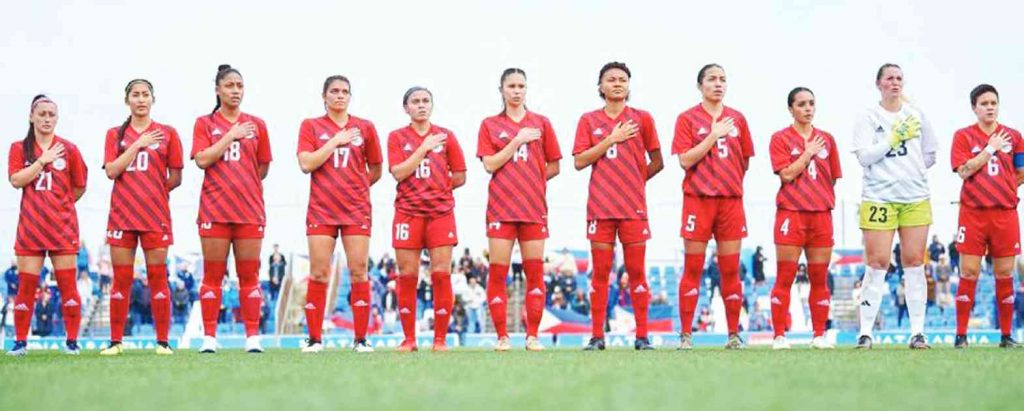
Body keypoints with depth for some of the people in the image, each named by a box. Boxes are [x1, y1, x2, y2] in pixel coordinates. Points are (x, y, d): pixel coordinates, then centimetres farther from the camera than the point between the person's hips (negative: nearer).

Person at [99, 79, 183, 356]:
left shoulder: (167, 133, 6)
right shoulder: (115, 134, 10)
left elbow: (176, 178, 8)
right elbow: (111, 171, -5)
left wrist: (152, 193, 5)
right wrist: (139, 144, -8)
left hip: (155, 215, -1)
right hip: (121, 215, 1)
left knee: (157, 278, -3)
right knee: (121, 279, 1)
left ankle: (163, 342, 0)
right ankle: (116, 341, 5)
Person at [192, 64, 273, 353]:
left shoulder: (256, 125, 11)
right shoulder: (205, 123, 6)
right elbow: (202, 159, -8)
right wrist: (231, 136, -8)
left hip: (250, 209, 1)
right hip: (214, 209, -1)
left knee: (249, 275, 1)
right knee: (212, 275, -1)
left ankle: (253, 337, 3)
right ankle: (209, 337, 2)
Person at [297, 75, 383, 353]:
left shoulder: (364, 128, 8)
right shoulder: (311, 126, 5)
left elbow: (376, 170, 17)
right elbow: (306, 164, -9)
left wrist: (358, 187, 11)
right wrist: (336, 141, -9)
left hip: (357, 210, 1)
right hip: (321, 211, -1)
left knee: (359, 272, -4)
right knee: (319, 274, -4)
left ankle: (361, 339, 0)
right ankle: (314, 339, 0)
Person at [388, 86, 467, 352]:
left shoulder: (446, 136, 8)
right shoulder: (397, 137, 6)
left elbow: (460, 176, 10)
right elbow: (398, 172, -8)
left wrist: (438, 188, 3)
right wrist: (424, 148, -9)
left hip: (441, 212, 0)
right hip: (408, 213, 0)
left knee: (441, 275, -5)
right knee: (407, 276, -2)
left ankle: (440, 339, 0)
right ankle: (409, 339, 5)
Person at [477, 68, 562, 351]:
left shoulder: (540, 123, 10)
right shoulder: (490, 125, 8)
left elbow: (554, 167, 12)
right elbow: (490, 164, -4)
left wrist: (533, 182, 6)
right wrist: (518, 140, -7)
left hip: (534, 208, 1)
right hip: (500, 208, -1)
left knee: (534, 272, -2)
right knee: (497, 272, -5)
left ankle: (533, 336, 3)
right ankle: (502, 337, 0)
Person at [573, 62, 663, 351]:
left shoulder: (641, 119, 6)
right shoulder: (589, 121, 8)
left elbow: (657, 162, 11)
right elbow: (579, 161, -2)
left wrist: (635, 181, 6)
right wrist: (611, 139, -7)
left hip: (633, 207, 0)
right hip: (600, 206, 1)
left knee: (636, 271, -1)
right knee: (600, 272, 1)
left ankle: (642, 336, 3)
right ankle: (597, 336, 5)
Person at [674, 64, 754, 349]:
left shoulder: (737, 119, 12)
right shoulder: (687, 119, 1)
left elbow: (744, 162, 18)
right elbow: (685, 160, -8)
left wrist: (730, 183, 9)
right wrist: (713, 136, -10)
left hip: (731, 200, 3)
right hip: (698, 198, -3)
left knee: (731, 270, 2)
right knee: (692, 269, -2)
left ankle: (734, 335, 7)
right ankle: (685, 335, 1)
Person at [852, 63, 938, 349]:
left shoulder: (915, 115, 11)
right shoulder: (869, 118, 2)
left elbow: (930, 154, 18)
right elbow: (864, 156, -9)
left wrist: (913, 171, 8)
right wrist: (894, 138, -12)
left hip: (916, 198, 3)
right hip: (878, 198, -3)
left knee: (914, 262, 1)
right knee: (878, 264, -6)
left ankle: (917, 332, 4)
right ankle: (865, 332, -3)